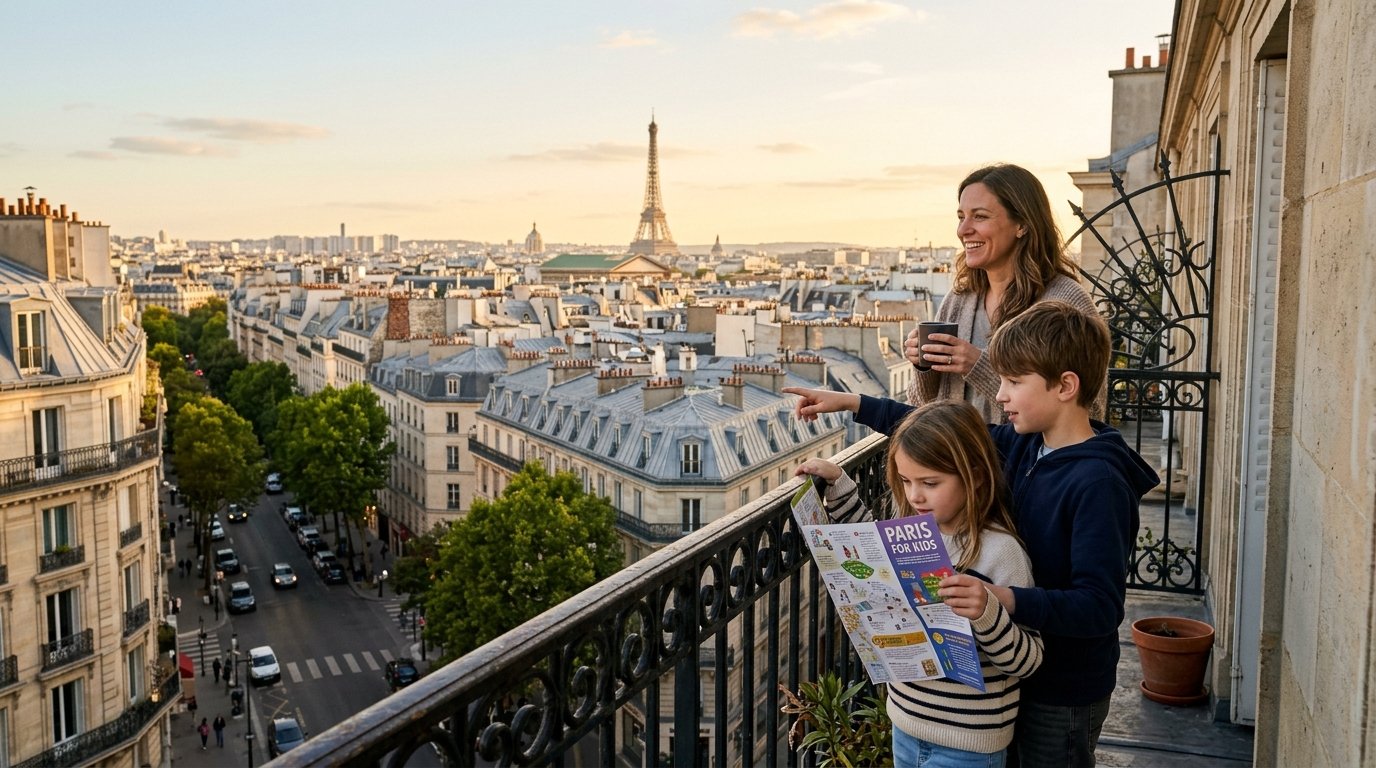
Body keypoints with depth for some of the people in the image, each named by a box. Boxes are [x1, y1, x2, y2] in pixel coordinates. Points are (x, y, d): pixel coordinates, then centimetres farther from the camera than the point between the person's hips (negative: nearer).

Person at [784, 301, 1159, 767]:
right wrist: (853, 403, 7)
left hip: (1063, 694, -7)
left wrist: (1007, 600, -45)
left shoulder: (1098, 483, -26)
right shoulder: (1023, 446, -3)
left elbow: (1100, 606, -30)